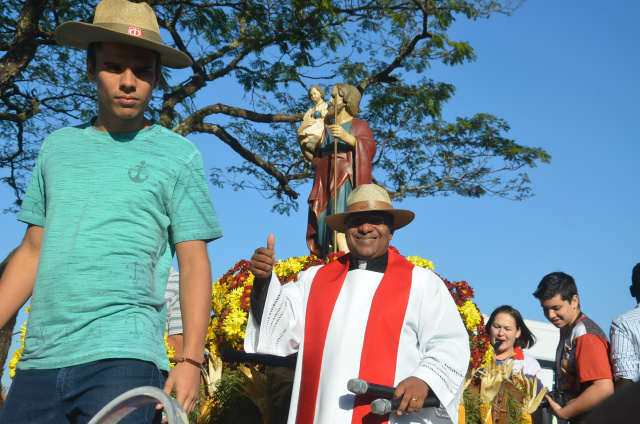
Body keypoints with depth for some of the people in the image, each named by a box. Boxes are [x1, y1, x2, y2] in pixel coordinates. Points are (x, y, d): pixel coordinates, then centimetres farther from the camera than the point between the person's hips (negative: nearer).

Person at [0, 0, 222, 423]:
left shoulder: (178, 155, 3)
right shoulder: (58, 146, 13)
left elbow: (194, 264, 0)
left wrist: (191, 360, -9)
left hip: (123, 358, -3)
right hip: (38, 360, 4)